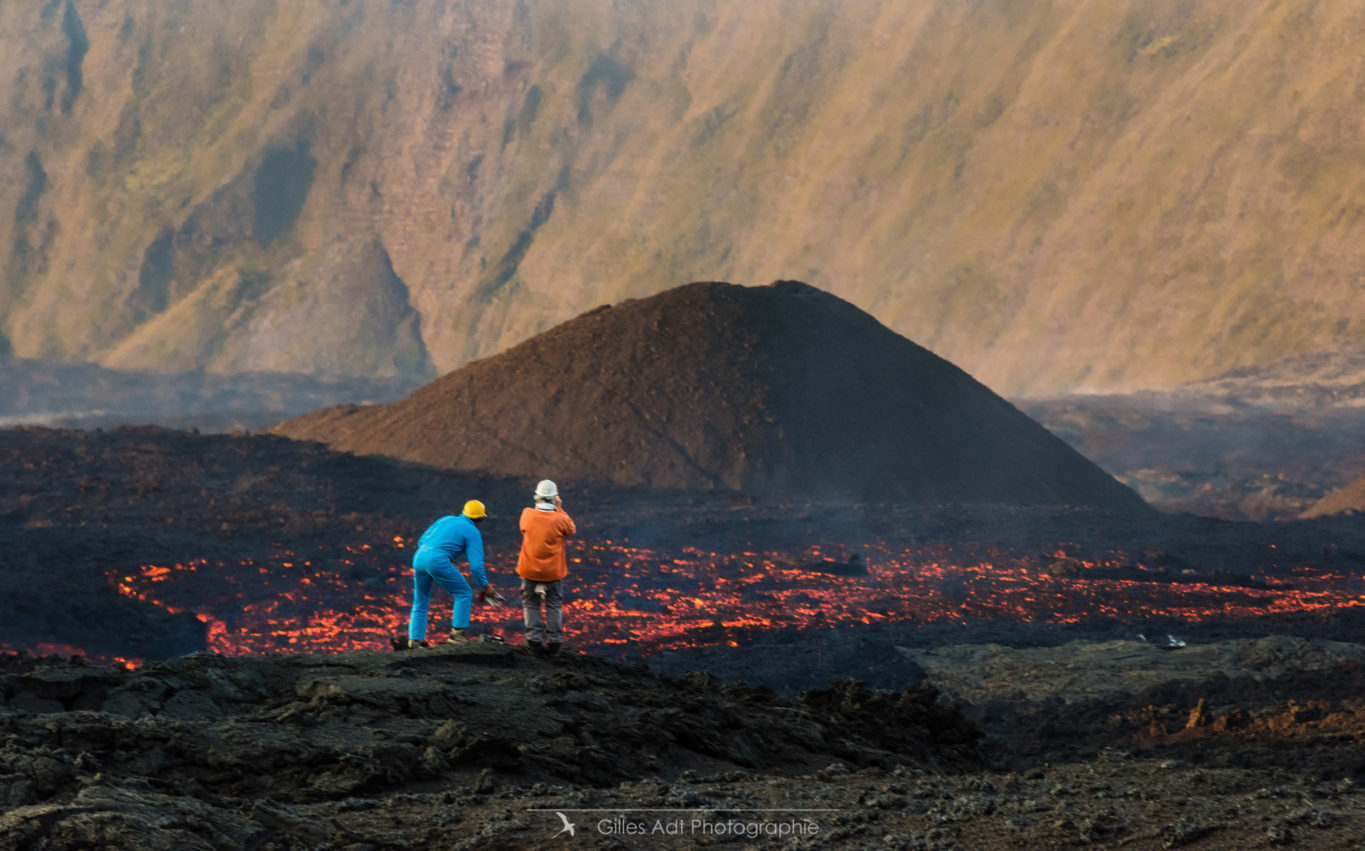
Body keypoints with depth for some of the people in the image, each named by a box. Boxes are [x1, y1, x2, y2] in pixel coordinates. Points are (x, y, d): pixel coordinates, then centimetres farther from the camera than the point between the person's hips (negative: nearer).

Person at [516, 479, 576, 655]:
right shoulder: (560, 520, -17)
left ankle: (534, 637, 6)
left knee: (531, 604, 14)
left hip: (529, 570, 1)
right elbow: (572, 530, 4)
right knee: (554, 605, 13)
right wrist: (560, 509, 3)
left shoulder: (527, 514, -13)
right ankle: (554, 640, 12)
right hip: (553, 571, -1)